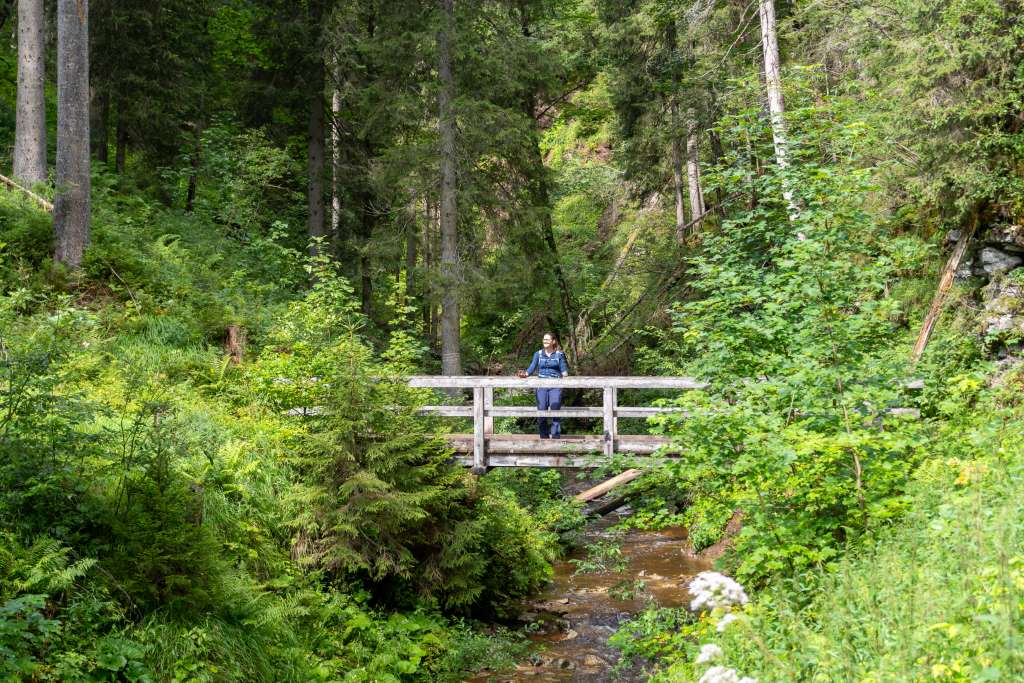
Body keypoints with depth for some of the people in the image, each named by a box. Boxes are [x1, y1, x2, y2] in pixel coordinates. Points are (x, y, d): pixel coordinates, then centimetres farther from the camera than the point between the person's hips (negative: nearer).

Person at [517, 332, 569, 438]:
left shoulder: (559, 354, 6)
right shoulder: (538, 354, 10)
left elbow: (564, 370, 4)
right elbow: (532, 368, 4)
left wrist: (565, 375, -19)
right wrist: (525, 374, -16)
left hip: (555, 386, -1)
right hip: (542, 385, 2)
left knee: (555, 411, -9)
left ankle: (556, 437, -3)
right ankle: (544, 437, 9)